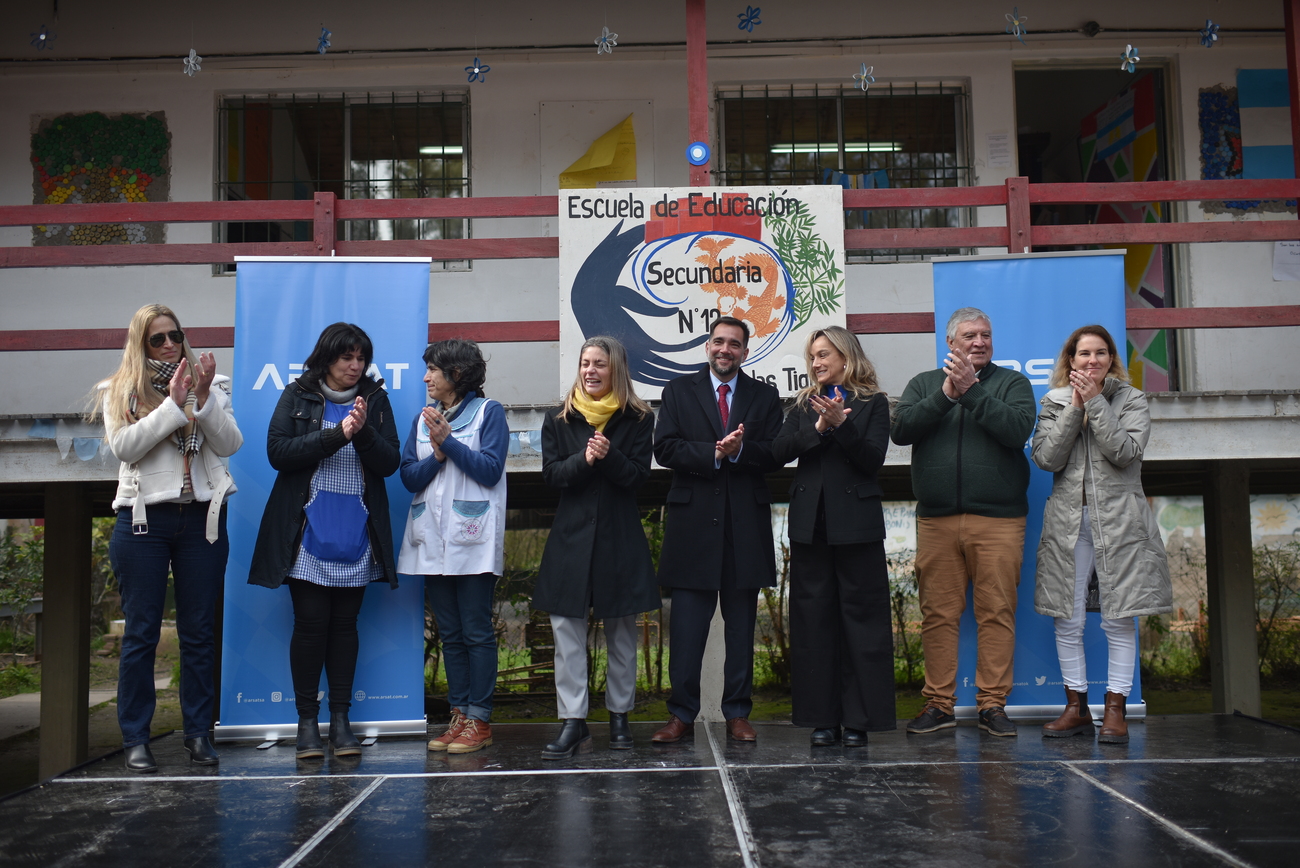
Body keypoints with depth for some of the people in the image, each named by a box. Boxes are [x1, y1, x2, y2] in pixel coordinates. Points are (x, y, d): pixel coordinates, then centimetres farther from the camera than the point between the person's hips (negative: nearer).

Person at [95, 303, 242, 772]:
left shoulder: (210, 385, 11)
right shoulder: (120, 392, 7)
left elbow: (230, 444, -2)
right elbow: (124, 446, -9)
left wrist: (203, 398, -13)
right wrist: (173, 403, -14)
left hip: (202, 519, 2)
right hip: (143, 521, -1)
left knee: (199, 631, 6)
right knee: (141, 632, 2)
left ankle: (199, 733, 14)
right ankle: (136, 738, 10)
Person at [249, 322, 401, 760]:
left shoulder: (375, 399, 7)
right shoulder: (297, 396, 4)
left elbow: (390, 463, 1)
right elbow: (278, 451, -9)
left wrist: (364, 431, -17)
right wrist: (337, 434, -17)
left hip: (356, 536, 2)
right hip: (307, 532, -2)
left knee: (345, 623, 7)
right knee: (310, 623, -2)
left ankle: (340, 719, 14)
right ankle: (307, 720, 9)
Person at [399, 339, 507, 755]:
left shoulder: (489, 412, 1)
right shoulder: (422, 419, 16)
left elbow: (490, 471, -8)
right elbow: (409, 478, 8)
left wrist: (449, 440, -11)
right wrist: (437, 456, -9)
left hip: (473, 538, -5)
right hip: (432, 539, 5)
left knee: (477, 631, -3)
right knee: (450, 634, 9)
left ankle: (479, 720, 2)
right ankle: (459, 716, 15)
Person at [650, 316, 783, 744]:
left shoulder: (764, 396, 12)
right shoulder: (679, 391, 10)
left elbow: (774, 454, 1)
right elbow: (665, 448, -3)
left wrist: (739, 451, -17)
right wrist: (714, 454, -15)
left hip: (747, 522, 1)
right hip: (693, 520, -1)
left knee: (741, 624, 7)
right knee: (687, 623, -1)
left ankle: (738, 713, 16)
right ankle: (681, 713, 8)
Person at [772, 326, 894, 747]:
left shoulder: (873, 403, 5)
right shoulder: (804, 405, 15)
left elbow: (872, 459, -7)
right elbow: (779, 452, 2)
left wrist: (840, 423, -19)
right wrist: (818, 428, -12)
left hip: (855, 522, -3)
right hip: (810, 522, 4)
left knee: (860, 617, -1)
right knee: (814, 618, 4)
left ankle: (859, 718, 5)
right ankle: (822, 717, 10)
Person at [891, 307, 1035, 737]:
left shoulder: (1012, 383, 10)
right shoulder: (924, 384, 15)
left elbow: (1018, 429, -9)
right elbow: (900, 429, -2)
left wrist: (971, 391, -12)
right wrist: (945, 395, -10)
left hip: (998, 520, -1)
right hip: (936, 520, 1)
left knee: (997, 613, -2)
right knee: (937, 614, 2)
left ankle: (992, 705, 7)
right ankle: (939, 705, 11)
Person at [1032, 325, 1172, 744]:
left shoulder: (1132, 401, 6)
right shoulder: (1054, 403, 10)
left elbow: (1124, 451, -11)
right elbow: (1047, 458, -4)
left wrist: (1095, 402, -11)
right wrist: (1074, 408, -8)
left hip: (1118, 522, -1)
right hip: (1068, 522, 2)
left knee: (1118, 620, 0)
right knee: (1067, 621, 3)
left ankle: (1115, 709, 8)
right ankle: (1076, 706, 14)